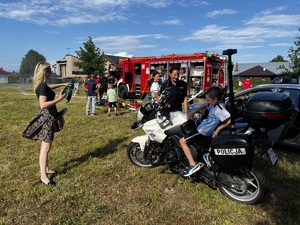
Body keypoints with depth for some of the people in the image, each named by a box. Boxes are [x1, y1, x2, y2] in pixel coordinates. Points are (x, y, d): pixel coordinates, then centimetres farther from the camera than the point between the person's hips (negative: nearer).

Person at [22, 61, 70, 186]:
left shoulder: (42, 85, 10)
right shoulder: (42, 86, -20)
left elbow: (49, 87, 35)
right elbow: (43, 105, -31)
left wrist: (62, 84, 29)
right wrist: (59, 99, -29)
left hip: (47, 117, 10)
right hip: (46, 117, -10)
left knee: (46, 146, 19)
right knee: (46, 147, -7)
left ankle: (46, 168, 33)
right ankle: (43, 176, 0)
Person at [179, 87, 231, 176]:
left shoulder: (219, 109, -28)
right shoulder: (215, 104, 1)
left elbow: (229, 120, -34)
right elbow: (205, 105, 18)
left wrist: (218, 129, -24)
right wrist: (193, 112, 15)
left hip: (204, 132, -10)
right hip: (204, 126, 10)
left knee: (182, 141, -13)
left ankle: (193, 165, -14)